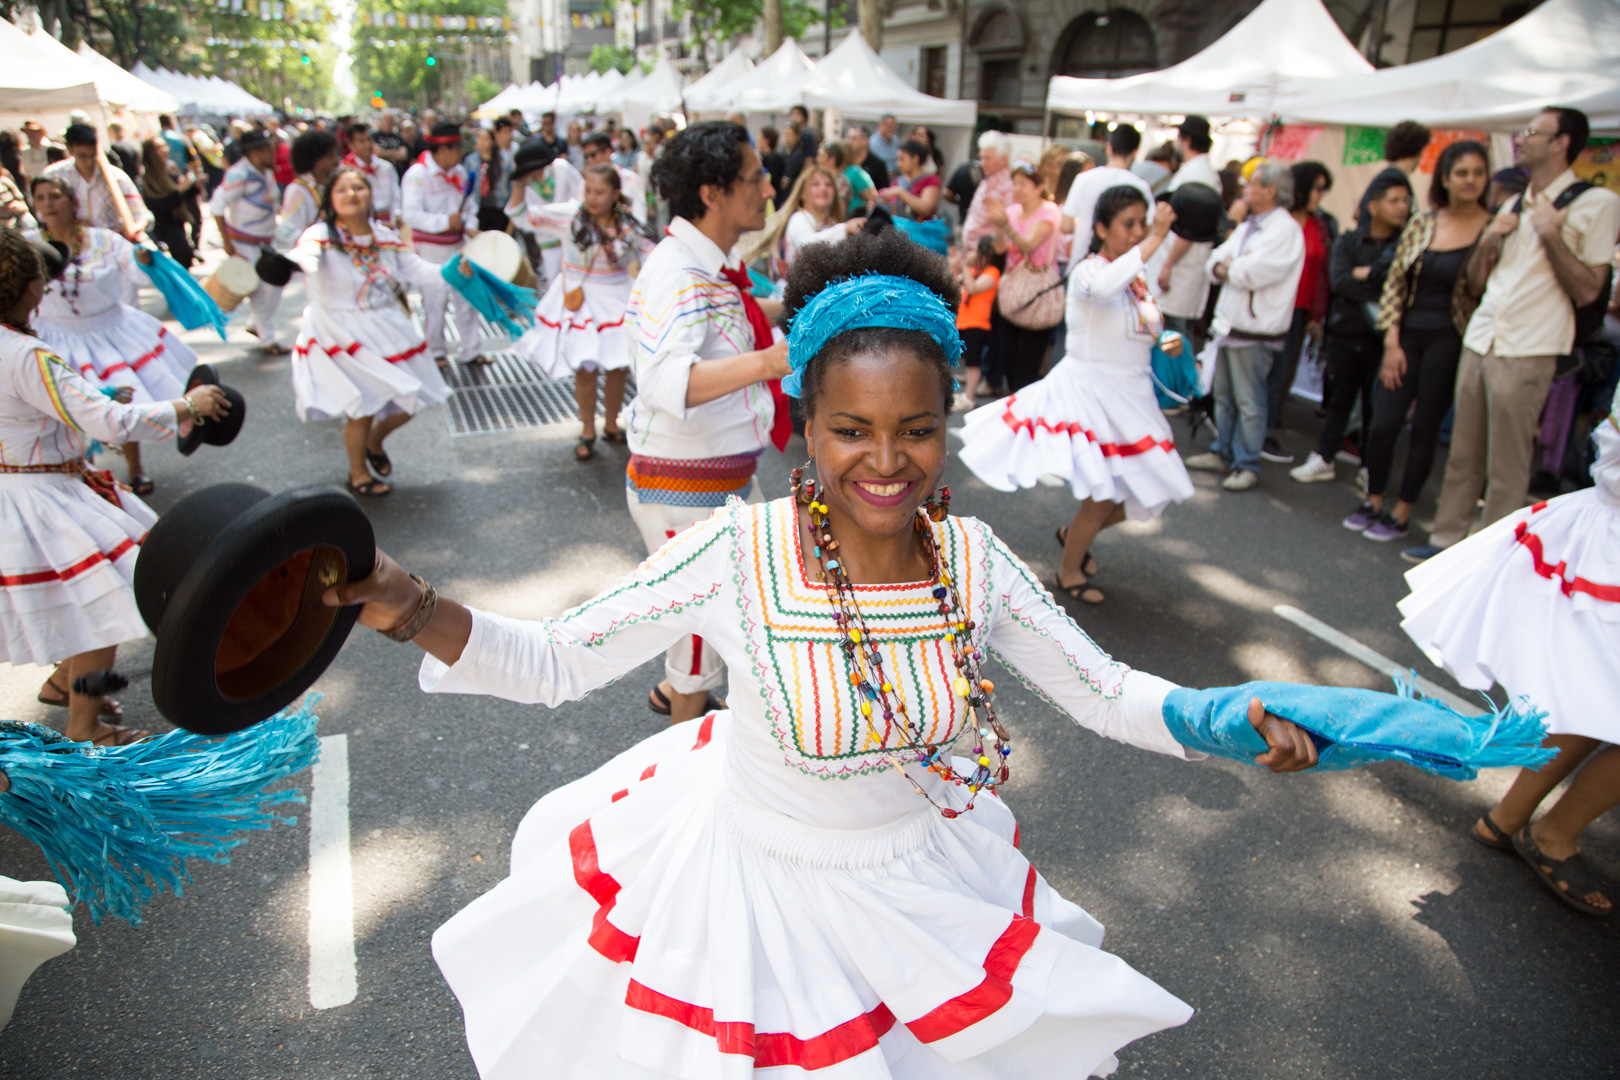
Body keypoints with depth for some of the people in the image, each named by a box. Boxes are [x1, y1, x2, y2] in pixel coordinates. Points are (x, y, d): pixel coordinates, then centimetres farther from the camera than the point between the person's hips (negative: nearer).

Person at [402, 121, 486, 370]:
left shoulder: (459, 172, 6)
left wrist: (470, 226, -5)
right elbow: (410, 214, -22)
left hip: (457, 245, 6)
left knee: (466, 297, 7)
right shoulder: (417, 174, -15)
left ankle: (470, 350, 17)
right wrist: (444, 222, -29)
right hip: (431, 248, -6)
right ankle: (436, 352, 19)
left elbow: (470, 205, 15)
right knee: (434, 302, 4)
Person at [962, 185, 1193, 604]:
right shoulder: (1088, 271, -16)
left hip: (1129, 398, 8)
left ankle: (1074, 534, 36)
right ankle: (1068, 573, 20)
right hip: (1090, 392, -8)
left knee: (1146, 493, 12)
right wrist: (1156, 239, -37)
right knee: (1104, 498, -4)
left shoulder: (1138, 279, 9)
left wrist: (1168, 342, 3)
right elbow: (1103, 286, -43)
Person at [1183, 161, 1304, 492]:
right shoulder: (1247, 226, 16)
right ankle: (1222, 454, 27)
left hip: (1255, 331, -9)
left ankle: (1247, 465, 8)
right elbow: (1215, 261, 12)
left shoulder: (1286, 230, -13)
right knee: (1223, 396, 15)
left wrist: (1227, 268, -4)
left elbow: (1252, 273, -23)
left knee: (1248, 402, -2)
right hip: (1227, 323, 9)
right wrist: (1222, 268, -10)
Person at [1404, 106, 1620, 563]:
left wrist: (1551, 234, -15)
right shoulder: (1513, 207, 16)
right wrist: (1488, 239, 2)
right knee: (1463, 455, 9)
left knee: (1506, 467, -2)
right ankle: (1447, 539, 17)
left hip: (1526, 353, -6)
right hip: (1480, 341, 6)